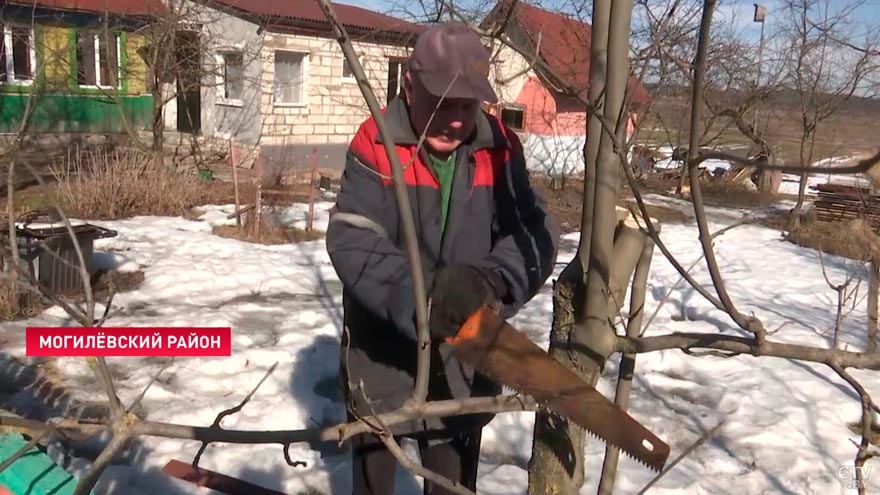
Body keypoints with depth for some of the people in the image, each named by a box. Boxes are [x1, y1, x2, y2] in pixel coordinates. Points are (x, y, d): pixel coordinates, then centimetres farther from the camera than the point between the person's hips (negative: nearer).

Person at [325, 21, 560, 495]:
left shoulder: (500, 148, -6)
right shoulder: (374, 145, -15)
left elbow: (535, 230, -11)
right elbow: (351, 242, -23)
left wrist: (491, 279, -31)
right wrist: (421, 297, -37)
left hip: (462, 361, 2)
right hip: (382, 356, -2)